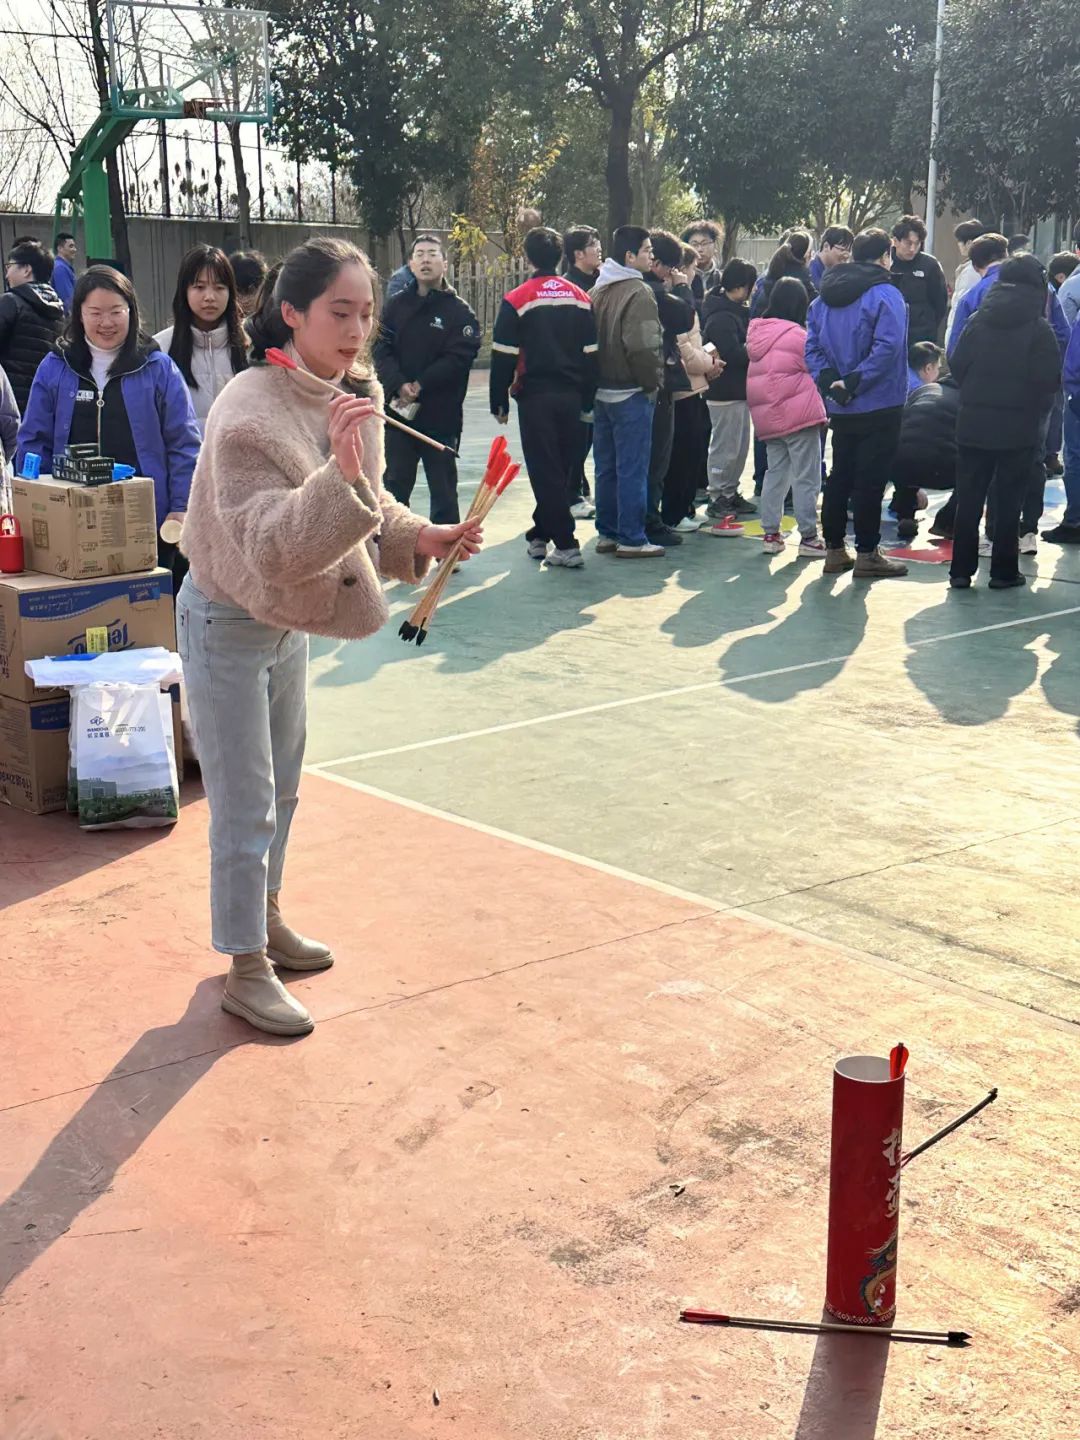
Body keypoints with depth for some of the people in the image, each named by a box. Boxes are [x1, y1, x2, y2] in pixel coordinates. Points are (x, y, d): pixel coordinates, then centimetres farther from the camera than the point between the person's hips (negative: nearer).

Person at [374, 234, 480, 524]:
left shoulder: (458, 310, -3)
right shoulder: (396, 305, 8)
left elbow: (458, 358, -13)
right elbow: (382, 350, 0)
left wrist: (419, 386, -18)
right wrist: (399, 386, -17)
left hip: (440, 413, -3)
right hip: (398, 410, 3)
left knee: (443, 486, 5)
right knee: (395, 483, 11)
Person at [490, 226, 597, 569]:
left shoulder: (517, 300, -7)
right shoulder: (580, 298, 6)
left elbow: (503, 357, -7)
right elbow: (591, 353, 9)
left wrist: (499, 402, 1)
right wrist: (587, 399, 15)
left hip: (535, 397, -4)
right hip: (571, 397, 4)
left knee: (545, 472, -1)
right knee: (562, 469, 14)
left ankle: (565, 544, -7)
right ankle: (540, 534, 24)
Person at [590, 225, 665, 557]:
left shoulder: (597, 290, 11)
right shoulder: (638, 293, -15)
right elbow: (643, 347, -23)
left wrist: (595, 380, 15)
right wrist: (653, 382, -10)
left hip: (601, 390, 8)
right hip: (631, 393, -8)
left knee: (606, 467, 14)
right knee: (632, 469, -2)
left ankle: (607, 533, 22)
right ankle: (631, 539, 2)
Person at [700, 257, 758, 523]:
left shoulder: (736, 312, 13)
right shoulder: (721, 318, -19)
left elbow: (743, 344, 18)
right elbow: (733, 354, -26)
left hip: (738, 389, 10)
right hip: (725, 392, -10)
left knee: (740, 446, 16)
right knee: (725, 447, -3)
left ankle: (730, 494, 26)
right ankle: (717, 499, 5)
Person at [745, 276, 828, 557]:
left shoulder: (756, 331, 9)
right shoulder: (797, 335, -13)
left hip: (765, 416, 7)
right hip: (799, 415, -7)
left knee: (775, 473, 15)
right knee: (806, 478, -1)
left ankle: (771, 533, 15)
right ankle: (808, 537, 1)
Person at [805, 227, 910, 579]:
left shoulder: (824, 296, 8)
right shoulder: (885, 295, -12)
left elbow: (812, 345, 2)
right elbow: (887, 348, -22)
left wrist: (828, 379, -7)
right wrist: (854, 382, -18)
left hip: (840, 406, 6)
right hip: (879, 405, -6)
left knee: (839, 476, 13)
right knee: (870, 480, -1)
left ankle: (835, 550, 17)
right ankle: (867, 554, 2)